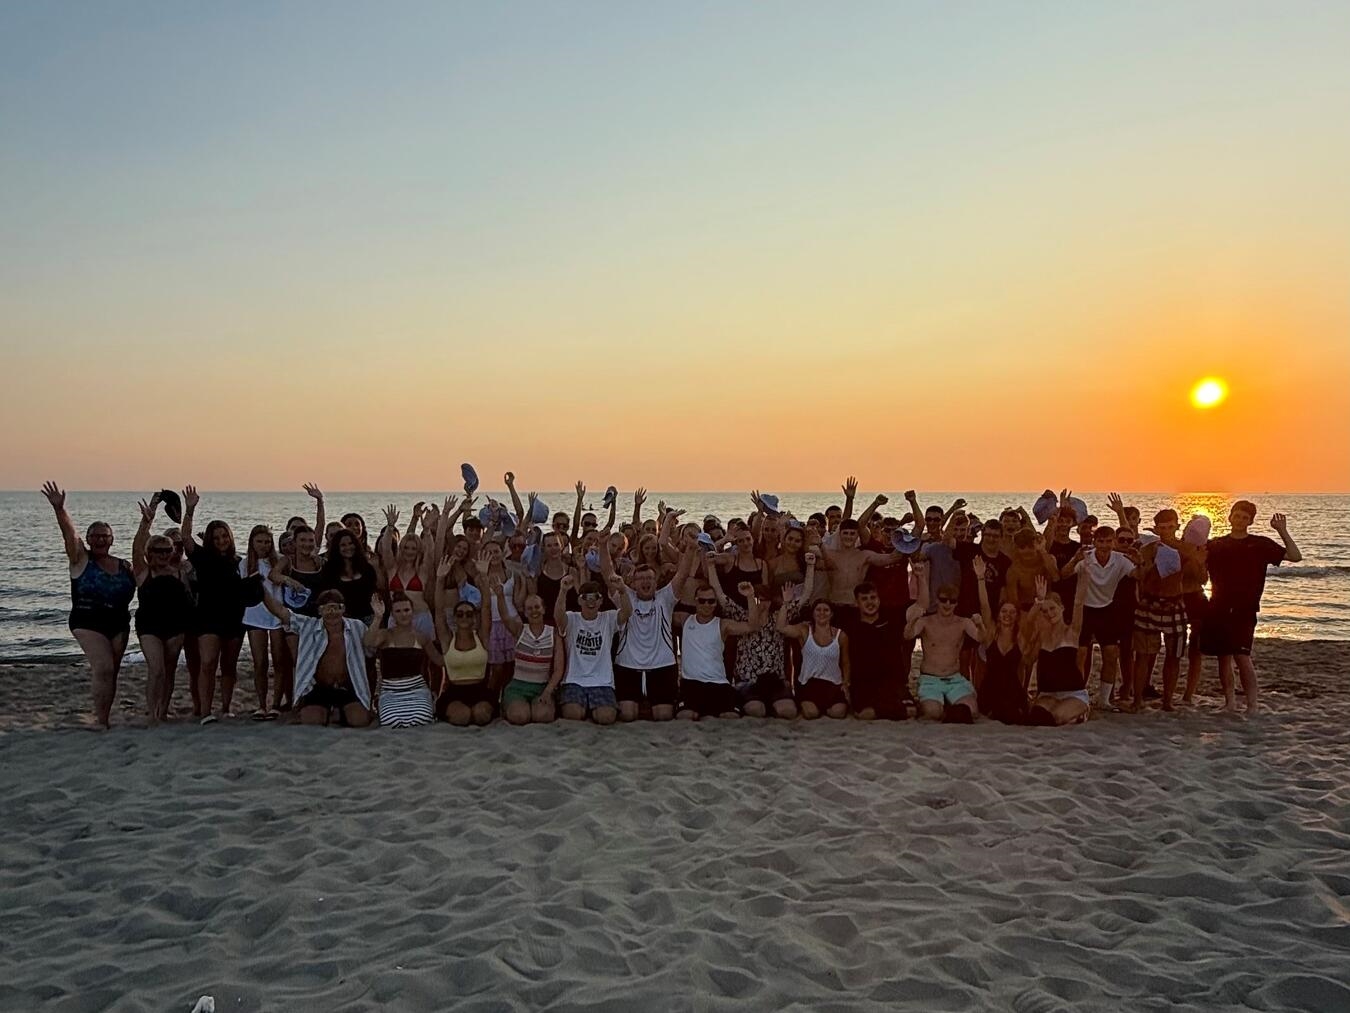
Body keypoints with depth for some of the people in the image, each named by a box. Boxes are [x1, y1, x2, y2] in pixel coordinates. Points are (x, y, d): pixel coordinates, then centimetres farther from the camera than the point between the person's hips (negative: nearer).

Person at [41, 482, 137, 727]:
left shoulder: (125, 566, 9)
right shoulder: (80, 560, -2)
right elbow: (69, 533, -17)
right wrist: (59, 509, -32)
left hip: (118, 624, 5)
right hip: (88, 623, -4)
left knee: (110, 674, 8)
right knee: (103, 669, -17)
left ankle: (104, 718, 18)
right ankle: (101, 721, -12)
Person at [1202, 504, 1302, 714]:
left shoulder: (1260, 544, 4)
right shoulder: (1215, 545, 10)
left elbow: (1295, 556, -1)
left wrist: (1282, 531, -11)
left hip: (1244, 609, -3)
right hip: (1219, 608, 3)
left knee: (1241, 655, -12)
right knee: (1224, 656, 6)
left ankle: (1253, 703, -3)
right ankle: (1230, 701, 16)